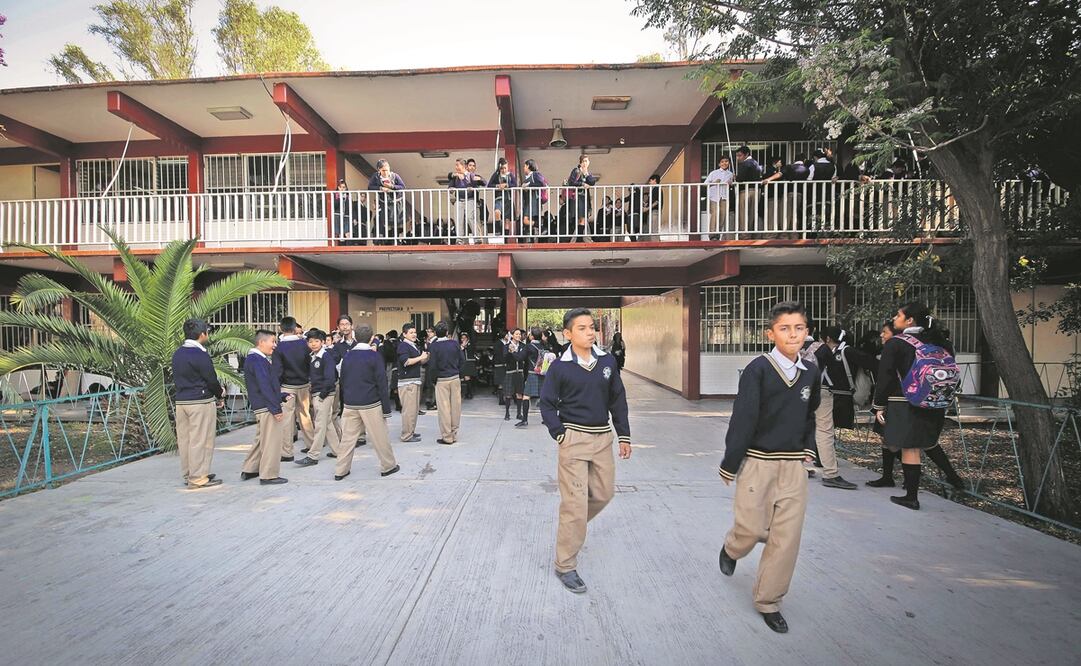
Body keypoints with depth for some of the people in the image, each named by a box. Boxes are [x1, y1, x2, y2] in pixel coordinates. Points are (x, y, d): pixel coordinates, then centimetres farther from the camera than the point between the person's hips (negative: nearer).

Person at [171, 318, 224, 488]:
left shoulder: (177, 354, 11)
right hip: (200, 402, -9)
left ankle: (187, 475, 24)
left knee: (184, 439, 14)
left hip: (181, 401, 9)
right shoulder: (200, 355, -16)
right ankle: (198, 478, 4)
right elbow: (211, 379, -14)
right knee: (200, 440, -2)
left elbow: (177, 379, 15)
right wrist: (220, 395, 5)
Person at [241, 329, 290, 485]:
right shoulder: (257, 360, -17)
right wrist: (276, 408, -21)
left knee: (261, 439, 20)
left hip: (261, 407, 10)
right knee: (271, 441, -2)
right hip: (267, 408, -10)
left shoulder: (255, 359, 16)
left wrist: (283, 396, 14)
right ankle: (269, 475, 5)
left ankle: (248, 470, 30)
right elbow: (264, 386, -22)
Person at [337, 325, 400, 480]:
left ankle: (340, 471, 15)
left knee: (347, 437, 11)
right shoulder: (374, 356, -8)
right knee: (380, 437, 6)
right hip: (370, 404, -5)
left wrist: (343, 402, 20)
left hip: (350, 404, 5)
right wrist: (386, 407, -6)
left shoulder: (348, 356, 8)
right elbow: (381, 383, -10)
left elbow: (342, 382, 13)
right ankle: (388, 466, 17)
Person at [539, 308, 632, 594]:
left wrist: (624, 435, 7)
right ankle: (565, 566, 15)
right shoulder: (560, 366, -9)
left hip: (603, 437, 5)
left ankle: (570, 527, 42)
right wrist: (559, 435, -11)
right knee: (576, 502, -2)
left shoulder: (607, 361, 1)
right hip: (574, 438, -4)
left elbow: (618, 400, 8)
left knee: (604, 493, 14)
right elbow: (547, 404, -2)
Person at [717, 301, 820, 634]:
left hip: (794, 466, 5)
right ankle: (731, 550, 40)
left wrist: (808, 447, 10)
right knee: (751, 529, 3)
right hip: (757, 462, -4)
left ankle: (768, 601, 25)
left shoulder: (811, 373, 4)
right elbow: (742, 419, -14)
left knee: (787, 537, 6)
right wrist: (729, 465, -11)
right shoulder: (758, 369, -13)